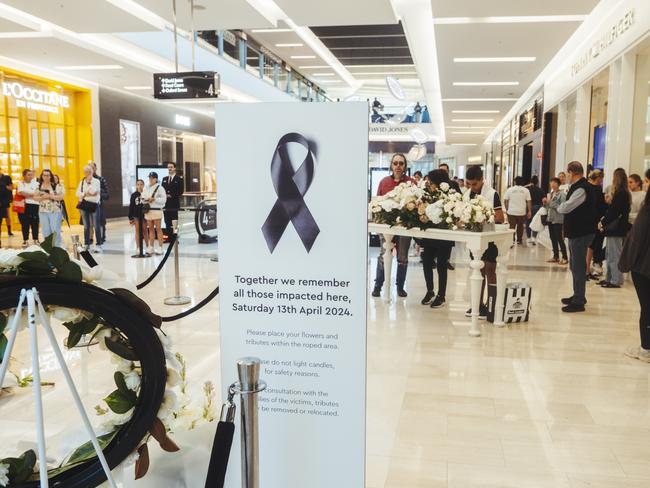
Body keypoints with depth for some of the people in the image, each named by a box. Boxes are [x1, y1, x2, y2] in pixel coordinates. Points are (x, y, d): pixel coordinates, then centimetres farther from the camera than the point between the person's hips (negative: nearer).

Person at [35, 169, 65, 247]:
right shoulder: (38, 186, 9)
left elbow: (61, 197, -9)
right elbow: (35, 197, 7)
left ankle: (57, 247, 2)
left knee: (55, 230, -4)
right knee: (46, 231, 8)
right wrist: (42, 197, -11)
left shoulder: (57, 186, -3)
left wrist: (50, 196, -17)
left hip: (55, 211, -4)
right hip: (43, 211, 4)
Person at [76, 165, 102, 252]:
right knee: (86, 226, 9)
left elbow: (93, 191, -16)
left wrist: (89, 181, -7)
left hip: (93, 204, -4)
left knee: (96, 225, -4)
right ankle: (86, 244, 16)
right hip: (84, 204, 4)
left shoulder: (96, 181, -1)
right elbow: (78, 193, 4)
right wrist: (85, 194, -11)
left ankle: (98, 245, 0)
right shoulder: (82, 181, 12)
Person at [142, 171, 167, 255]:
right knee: (150, 229, 8)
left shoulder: (160, 188, -2)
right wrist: (144, 200, -7)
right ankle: (151, 247, 12)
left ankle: (160, 248, -1)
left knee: (158, 229, -4)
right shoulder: (146, 188, 15)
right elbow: (143, 198, 15)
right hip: (148, 210, 5)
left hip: (157, 210, -5)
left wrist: (154, 199, -17)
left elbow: (163, 199, -9)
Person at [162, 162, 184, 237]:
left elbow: (180, 191, -7)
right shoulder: (164, 179, 18)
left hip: (174, 204, -5)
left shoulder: (179, 179, 0)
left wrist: (171, 196, -14)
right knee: (167, 222, 6)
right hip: (166, 204, 5)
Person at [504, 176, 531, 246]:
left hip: (511, 212, -1)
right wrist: (529, 211, 2)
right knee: (520, 226, 15)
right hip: (522, 212, 1)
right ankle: (519, 240, 24)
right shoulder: (526, 190, 0)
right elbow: (529, 202, -3)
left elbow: (505, 201, -1)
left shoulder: (509, 189, -1)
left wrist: (507, 209, 11)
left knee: (512, 226, 1)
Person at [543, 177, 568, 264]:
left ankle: (564, 257, 0)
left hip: (558, 219, -7)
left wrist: (551, 202, -19)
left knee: (559, 239, -6)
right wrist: (545, 202, -2)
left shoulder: (562, 194, -9)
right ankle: (555, 256, 17)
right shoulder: (550, 194, 12)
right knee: (553, 238, 9)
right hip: (550, 218, 7)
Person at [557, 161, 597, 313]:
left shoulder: (581, 188, -19)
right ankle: (577, 296, 32)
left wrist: (558, 207, -4)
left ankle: (579, 302, 0)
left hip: (581, 233, -10)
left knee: (578, 266, -5)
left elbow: (566, 207, -23)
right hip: (577, 232, 10)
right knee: (575, 265, 19)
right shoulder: (580, 186, 14)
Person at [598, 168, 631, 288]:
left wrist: (603, 222, -8)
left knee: (614, 255, -4)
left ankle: (616, 281, 1)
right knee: (609, 255, 15)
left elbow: (613, 211, -18)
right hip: (615, 228, 10)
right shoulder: (624, 193, 14)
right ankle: (609, 278, 21)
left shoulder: (620, 193, -16)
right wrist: (604, 221, 5)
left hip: (616, 229, -10)